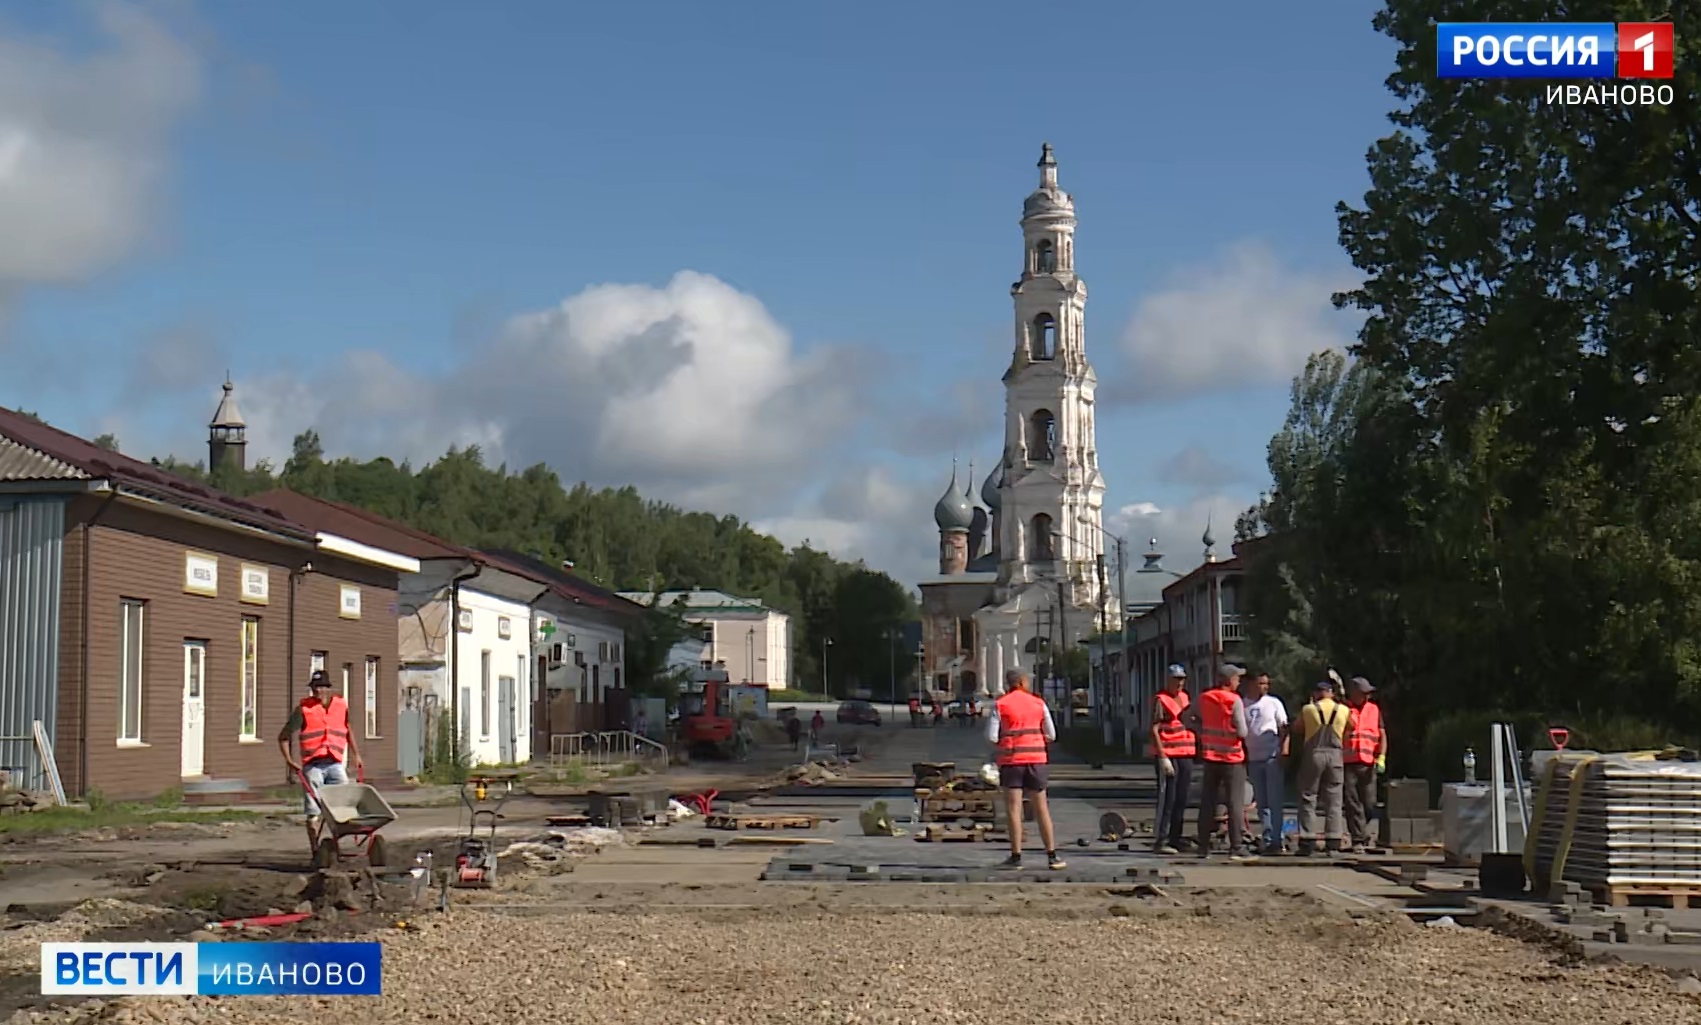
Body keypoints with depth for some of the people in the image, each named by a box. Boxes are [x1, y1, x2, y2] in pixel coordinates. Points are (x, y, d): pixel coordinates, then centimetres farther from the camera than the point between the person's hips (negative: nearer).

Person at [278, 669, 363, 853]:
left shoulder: (341, 705, 8)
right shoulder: (303, 709, -1)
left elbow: (348, 730, 26)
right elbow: (284, 736, 3)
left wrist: (356, 755, 24)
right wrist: (289, 759, -8)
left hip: (335, 764, 3)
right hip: (312, 765, -2)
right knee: (313, 812, 1)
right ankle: (315, 851, 6)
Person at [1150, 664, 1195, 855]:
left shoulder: (1185, 698, 16)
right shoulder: (1161, 700, -7)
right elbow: (1154, 730, -13)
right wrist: (1163, 757, -19)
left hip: (1186, 754, 8)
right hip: (1168, 755, -8)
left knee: (1181, 800, 10)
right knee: (1167, 798, -7)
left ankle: (1175, 839, 16)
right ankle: (1160, 840, -4)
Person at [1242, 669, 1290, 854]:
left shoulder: (1274, 703, 4)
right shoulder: (1243, 705, 7)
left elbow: (1284, 728, 3)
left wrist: (1284, 749, -10)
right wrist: (1243, 756, 5)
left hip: (1272, 757, -3)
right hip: (1253, 758, 3)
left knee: (1274, 801, -3)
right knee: (1261, 802, 6)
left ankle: (1276, 840, -2)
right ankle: (1267, 839, 10)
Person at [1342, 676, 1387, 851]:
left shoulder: (1374, 710, 14)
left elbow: (1382, 735, 13)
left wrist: (1381, 758, 0)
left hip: (1368, 764, 3)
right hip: (1347, 764, -2)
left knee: (1369, 804, 1)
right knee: (1352, 803, -4)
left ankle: (1360, 832, 26)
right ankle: (1358, 839, -2)